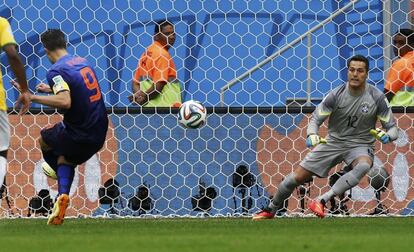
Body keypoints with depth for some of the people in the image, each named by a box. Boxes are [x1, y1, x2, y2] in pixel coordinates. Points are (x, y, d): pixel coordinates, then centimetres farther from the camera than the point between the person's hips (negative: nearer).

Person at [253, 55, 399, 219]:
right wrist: (312, 135, -26)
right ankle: (271, 209, 24)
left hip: (360, 145, -1)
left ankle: (322, 201, -40)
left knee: (363, 166, -38)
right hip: (333, 142, 1)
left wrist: (387, 136, -26)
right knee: (297, 177, -3)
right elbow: (316, 118, -4)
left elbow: (392, 127, -2)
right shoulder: (337, 95, -9)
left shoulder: (377, 97, -10)